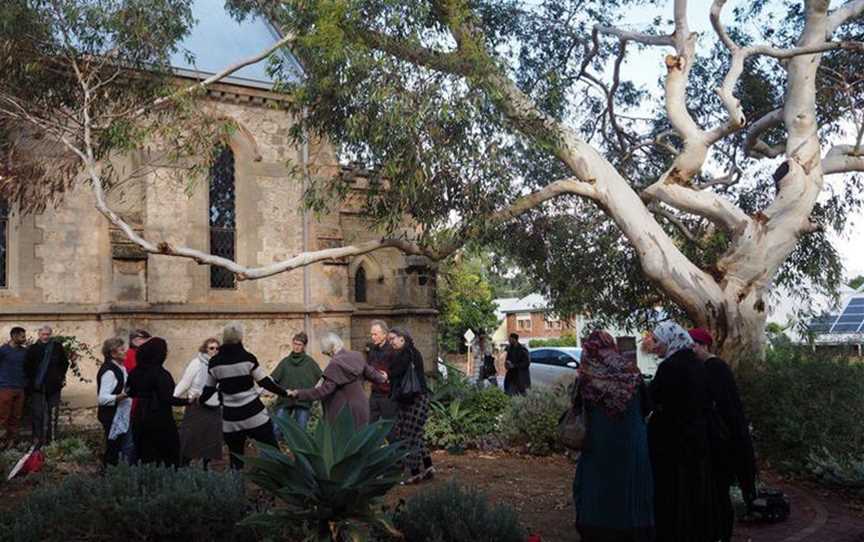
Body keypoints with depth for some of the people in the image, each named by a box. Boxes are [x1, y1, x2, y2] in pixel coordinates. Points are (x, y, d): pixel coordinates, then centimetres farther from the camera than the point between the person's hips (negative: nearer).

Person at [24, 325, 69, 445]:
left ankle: (50, 437, 14)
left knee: (53, 413, 5)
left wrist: (61, 377, 3)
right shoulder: (33, 348, 0)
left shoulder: (58, 347, 0)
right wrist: (31, 379, -2)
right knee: (37, 413, 0)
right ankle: (37, 438, 7)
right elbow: (27, 366, 5)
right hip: (37, 386, 0)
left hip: (54, 386, 1)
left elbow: (65, 363, 9)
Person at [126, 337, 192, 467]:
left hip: (140, 418, 7)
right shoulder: (160, 373, -19)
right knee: (170, 453, 4)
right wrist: (187, 401, -16)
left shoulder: (136, 371, 2)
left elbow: (131, 393, 11)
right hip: (160, 419, -7)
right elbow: (167, 399, -22)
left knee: (145, 455, 14)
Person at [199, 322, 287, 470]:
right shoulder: (247, 357, -10)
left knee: (235, 457, 12)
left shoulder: (215, 362, 0)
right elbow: (265, 382, -6)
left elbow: (209, 388, 13)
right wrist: (285, 393, 6)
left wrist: (199, 400, 33)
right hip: (254, 413, -3)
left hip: (230, 418, 3)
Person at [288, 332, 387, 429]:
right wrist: (381, 378, 37)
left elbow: (324, 390, -22)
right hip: (361, 408, 6)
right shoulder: (357, 357, 0)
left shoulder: (335, 365, -19)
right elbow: (370, 373, 14)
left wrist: (298, 393, -20)